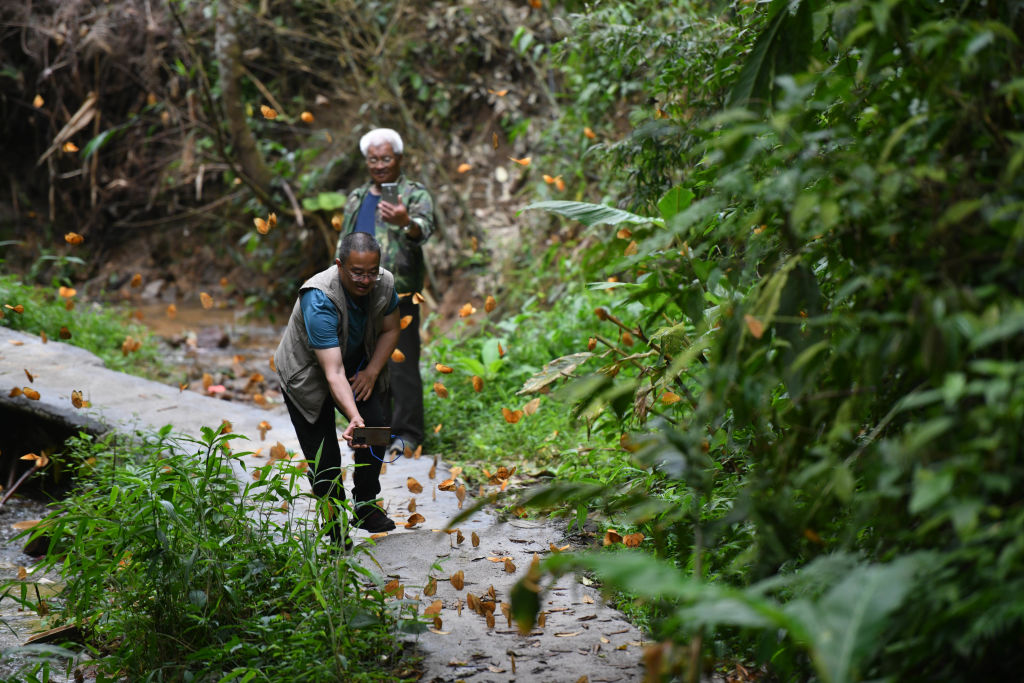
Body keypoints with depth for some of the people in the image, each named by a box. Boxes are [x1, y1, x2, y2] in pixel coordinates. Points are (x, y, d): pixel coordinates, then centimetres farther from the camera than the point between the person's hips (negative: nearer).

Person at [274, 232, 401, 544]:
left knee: (377, 425, -14)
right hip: (308, 373, -5)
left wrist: (372, 371, -11)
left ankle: (365, 505, 4)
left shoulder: (384, 283, -19)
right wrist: (354, 417, -55)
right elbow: (334, 372, -43)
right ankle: (335, 524, 11)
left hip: (359, 365, 5)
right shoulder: (319, 300, -38)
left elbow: (390, 330, 3)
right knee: (323, 456, -9)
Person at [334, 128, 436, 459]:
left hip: (397, 295, -6)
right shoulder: (356, 199, 18)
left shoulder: (415, 195, -2)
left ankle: (407, 434, 0)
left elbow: (425, 227, -24)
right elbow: (344, 244, 25)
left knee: (402, 365, -6)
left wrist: (406, 222, -47)